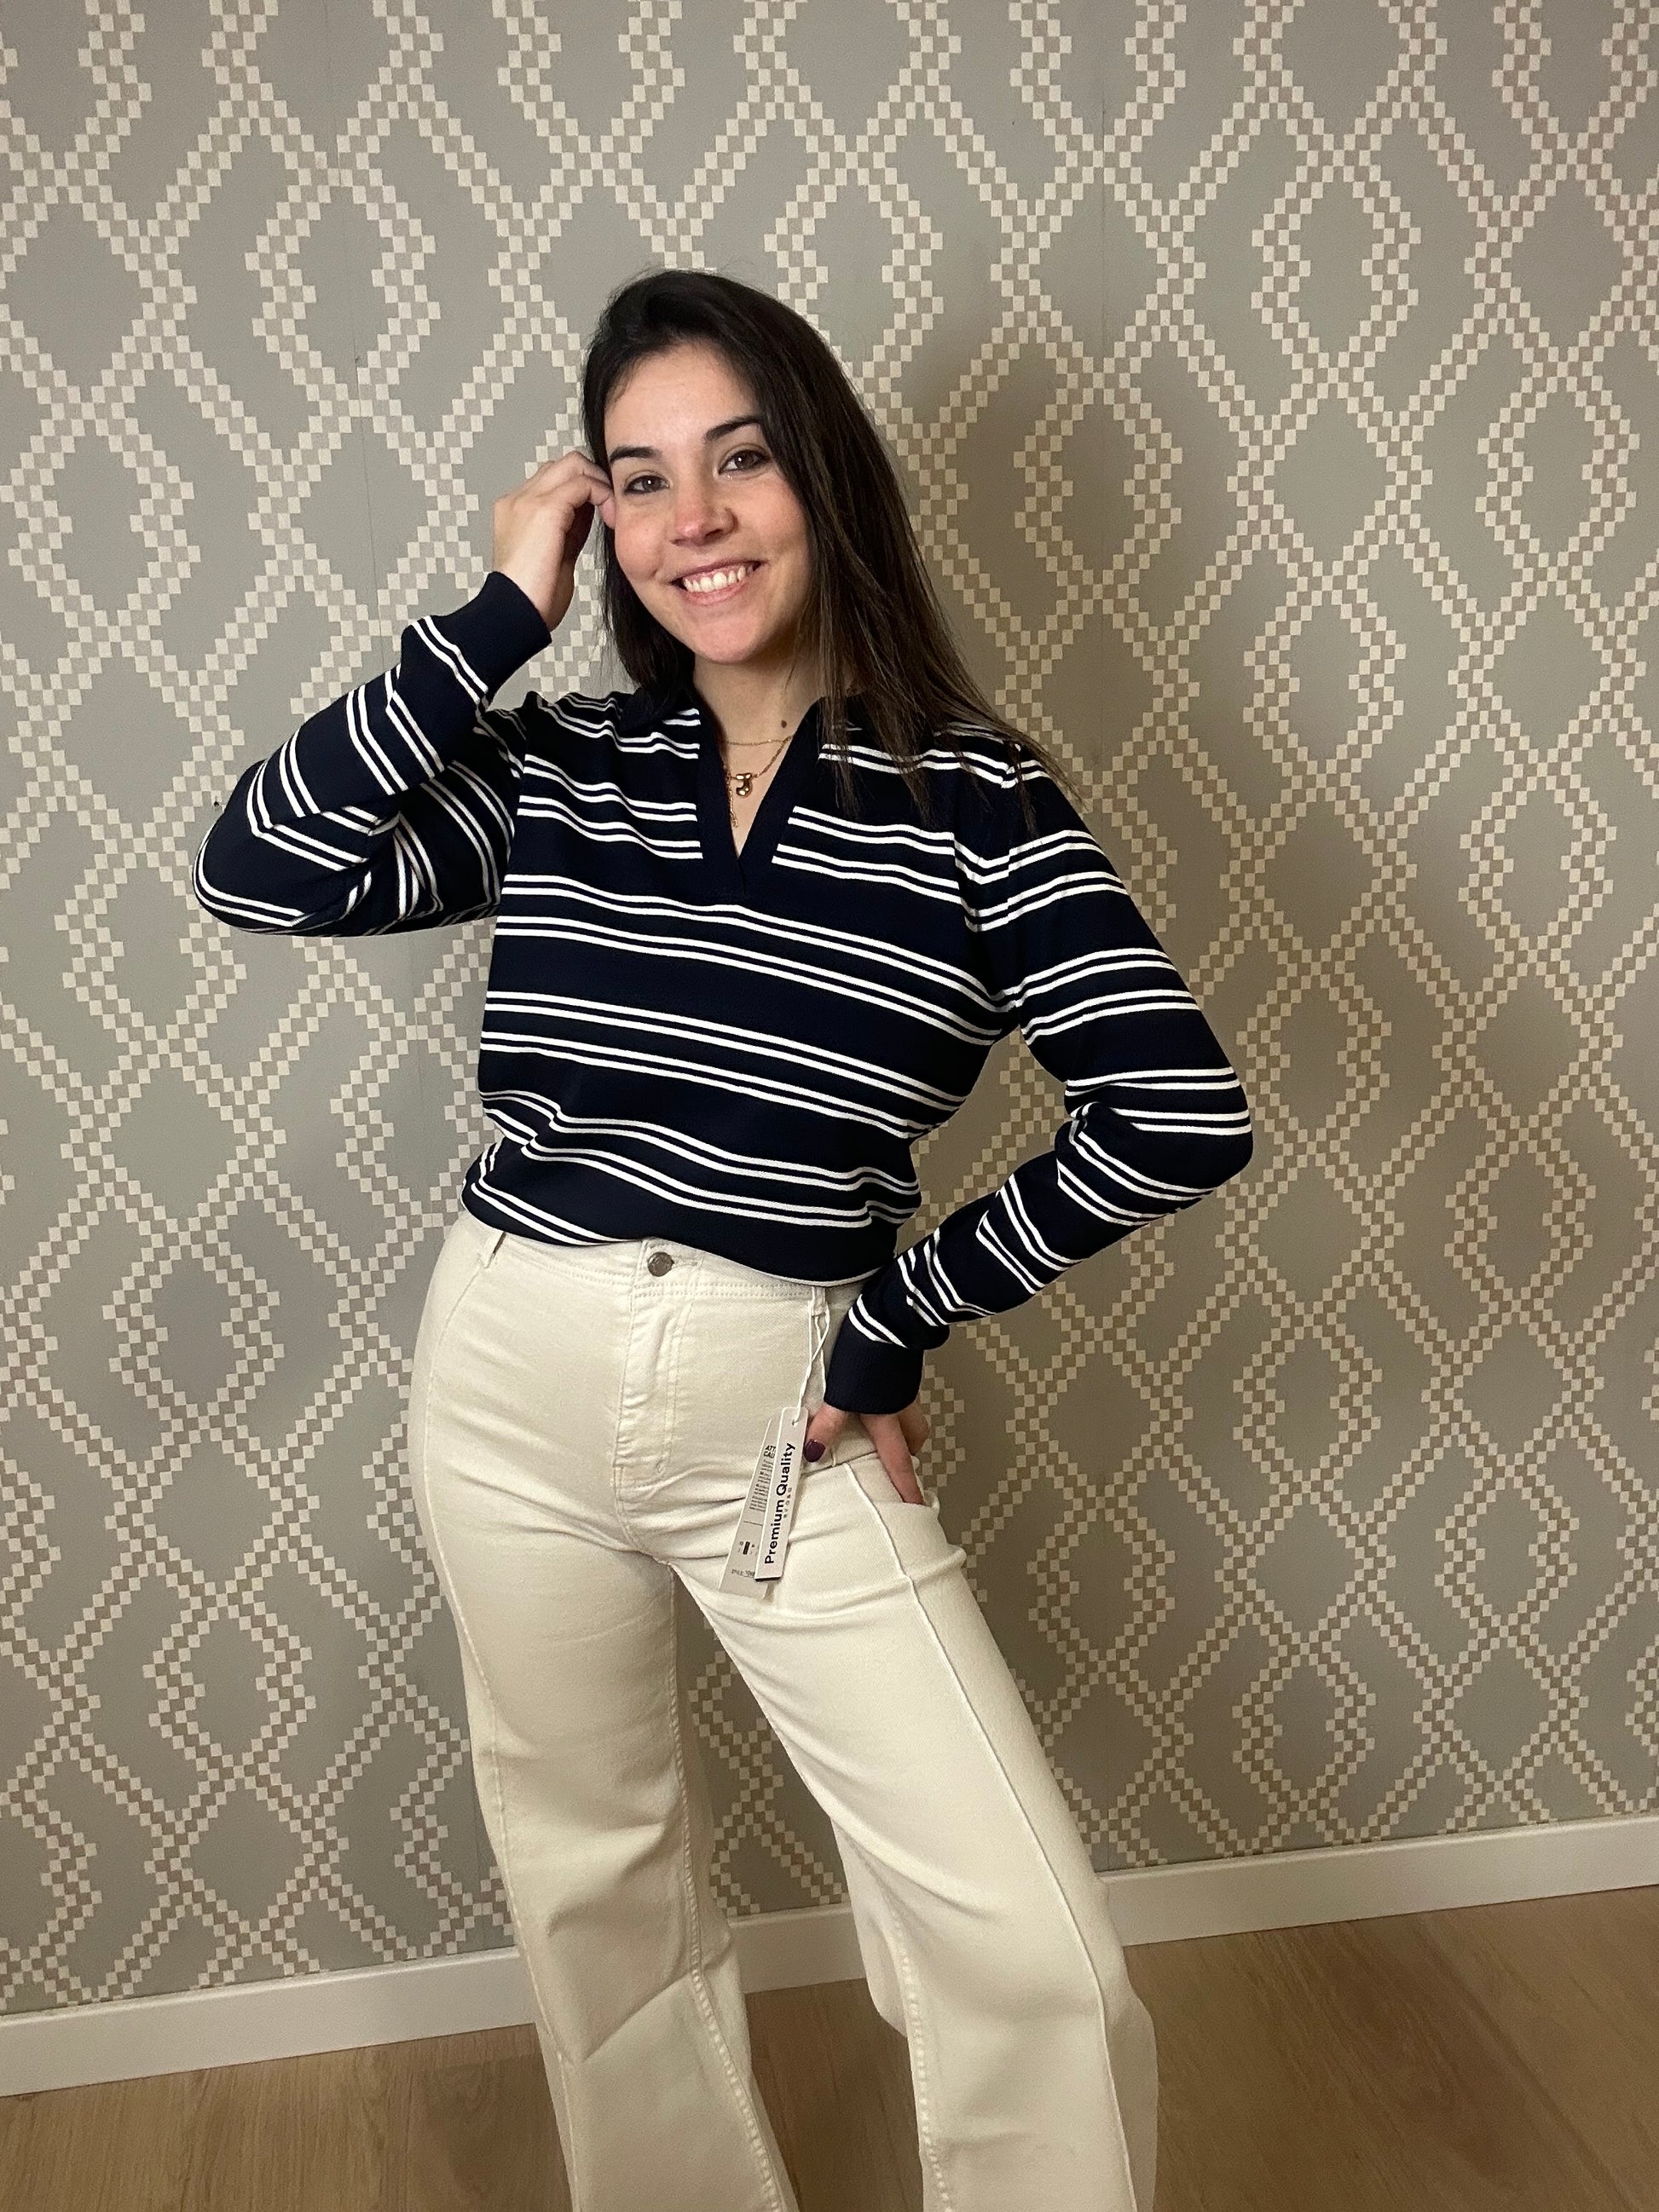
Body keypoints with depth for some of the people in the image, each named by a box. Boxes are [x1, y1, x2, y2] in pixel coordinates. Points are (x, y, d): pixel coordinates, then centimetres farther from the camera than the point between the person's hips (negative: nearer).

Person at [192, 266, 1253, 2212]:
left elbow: (1179, 1118, -14)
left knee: (1039, 1962, -4)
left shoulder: (971, 794, -8)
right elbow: (255, 871, -10)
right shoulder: (558, 764, 1)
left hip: (787, 1412, -2)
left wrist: (899, 1315, -9)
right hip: (512, 1383, 3)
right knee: (594, 1886, 21)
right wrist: (497, 615, -9)